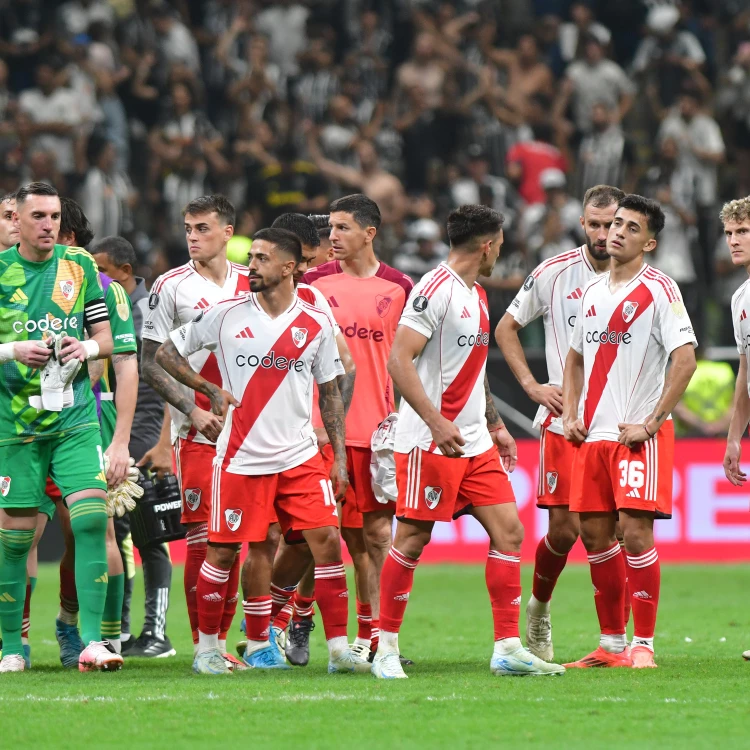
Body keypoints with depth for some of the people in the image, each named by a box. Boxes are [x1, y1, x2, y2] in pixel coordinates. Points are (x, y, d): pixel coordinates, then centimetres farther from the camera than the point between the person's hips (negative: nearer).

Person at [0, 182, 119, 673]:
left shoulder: (80, 267, 7)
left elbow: (106, 338, 12)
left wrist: (86, 348, -9)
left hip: (76, 419, 1)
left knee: (92, 517, -14)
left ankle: (92, 641, -13)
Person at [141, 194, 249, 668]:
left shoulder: (251, 283, 9)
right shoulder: (171, 287, -1)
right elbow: (151, 363, -1)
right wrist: (192, 410, -11)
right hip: (197, 432, -3)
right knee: (203, 537, -6)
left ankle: (221, 638, 12)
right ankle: (203, 646, -1)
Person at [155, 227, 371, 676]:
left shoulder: (316, 324, 4)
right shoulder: (226, 315, 0)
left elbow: (330, 394, 11)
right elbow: (167, 353, 8)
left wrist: (340, 458, 6)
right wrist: (210, 390, -6)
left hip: (301, 456, 1)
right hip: (241, 457, -1)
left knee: (327, 541, -8)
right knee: (224, 551, 1)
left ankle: (339, 648, -3)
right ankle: (207, 646, 18)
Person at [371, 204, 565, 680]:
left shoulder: (477, 296, 17)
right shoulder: (437, 289, -12)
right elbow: (399, 361, -19)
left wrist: (496, 425, 23)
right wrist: (437, 423, -26)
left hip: (475, 443, 9)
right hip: (430, 442, -9)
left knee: (508, 531, 1)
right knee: (414, 538, -3)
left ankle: (508, 649, 2)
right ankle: (386, 647, 7)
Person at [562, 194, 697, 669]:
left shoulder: (659, 290, -7)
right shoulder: (592, 292, 14)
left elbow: (686, 360, -15)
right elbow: (575, 359, 26)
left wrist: (651, 424, -16)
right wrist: (570, 416, 11)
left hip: (638, 434, -7)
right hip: (593, 434, 7)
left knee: (635, 529, -12)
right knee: (594, 532, 6)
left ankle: (644, 644, -5)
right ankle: (612, 644, 15)